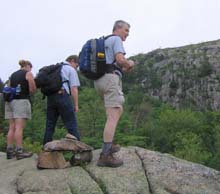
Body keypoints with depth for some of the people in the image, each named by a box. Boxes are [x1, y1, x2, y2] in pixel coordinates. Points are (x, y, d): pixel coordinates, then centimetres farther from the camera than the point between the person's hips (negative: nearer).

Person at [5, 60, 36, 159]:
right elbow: (33, 89, -4)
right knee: (19, 127, -10)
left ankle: (9, 151, 5)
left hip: (10, 101, 6)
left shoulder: (13, 75, 21)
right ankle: (19, 151, -11)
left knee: (12, 127, 6)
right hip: (21, 101, -6)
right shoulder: (28, 73, 2)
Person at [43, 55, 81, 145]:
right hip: (62, 96, -6)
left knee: (50, 123, 9)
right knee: (71, 122, -4)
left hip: (50, 97, 6)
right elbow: (74, 89, -1)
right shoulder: (71, 70, 7)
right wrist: (76, 105, 1)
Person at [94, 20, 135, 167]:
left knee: (119, 110, 22)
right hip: (110, 79, -10)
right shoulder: (116, 39, -1)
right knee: (113, 117, -14)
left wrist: (124, 69, 20)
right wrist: (130, 64, 4)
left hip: (100, 79, 10)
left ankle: (109, 144, 21)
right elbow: (120, 59, -16)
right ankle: (105, 155, -21)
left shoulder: (104, 42, 27)